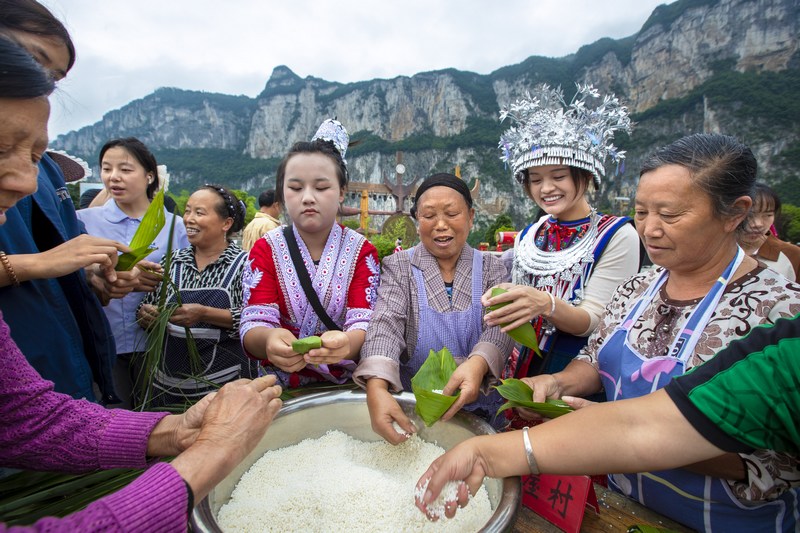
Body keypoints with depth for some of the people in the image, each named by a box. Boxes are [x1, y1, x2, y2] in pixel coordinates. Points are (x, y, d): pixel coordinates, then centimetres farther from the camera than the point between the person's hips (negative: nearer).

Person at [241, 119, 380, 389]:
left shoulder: (362, 251, -2)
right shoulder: (266, 249, 0)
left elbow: (365, 324, -11)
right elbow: (254, 323, -9)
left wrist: (346, 343, -35)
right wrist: (269, 340, -33)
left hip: (347, 386, -1)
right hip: (281, 388, 2)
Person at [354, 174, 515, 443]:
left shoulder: (492, 268, 5)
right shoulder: (398, 267, 1)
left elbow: (500, 325, -10)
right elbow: (386, 324, -14)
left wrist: (479, 363, -32)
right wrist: (376, 387, -33)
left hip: (477, 406, 1)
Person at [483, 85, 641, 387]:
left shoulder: (617, 236, -5)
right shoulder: (526, 238, 9)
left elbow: (594, 321, -11)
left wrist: (545, 304, -30)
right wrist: (502, 302, -9)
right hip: (522, 370, 4)